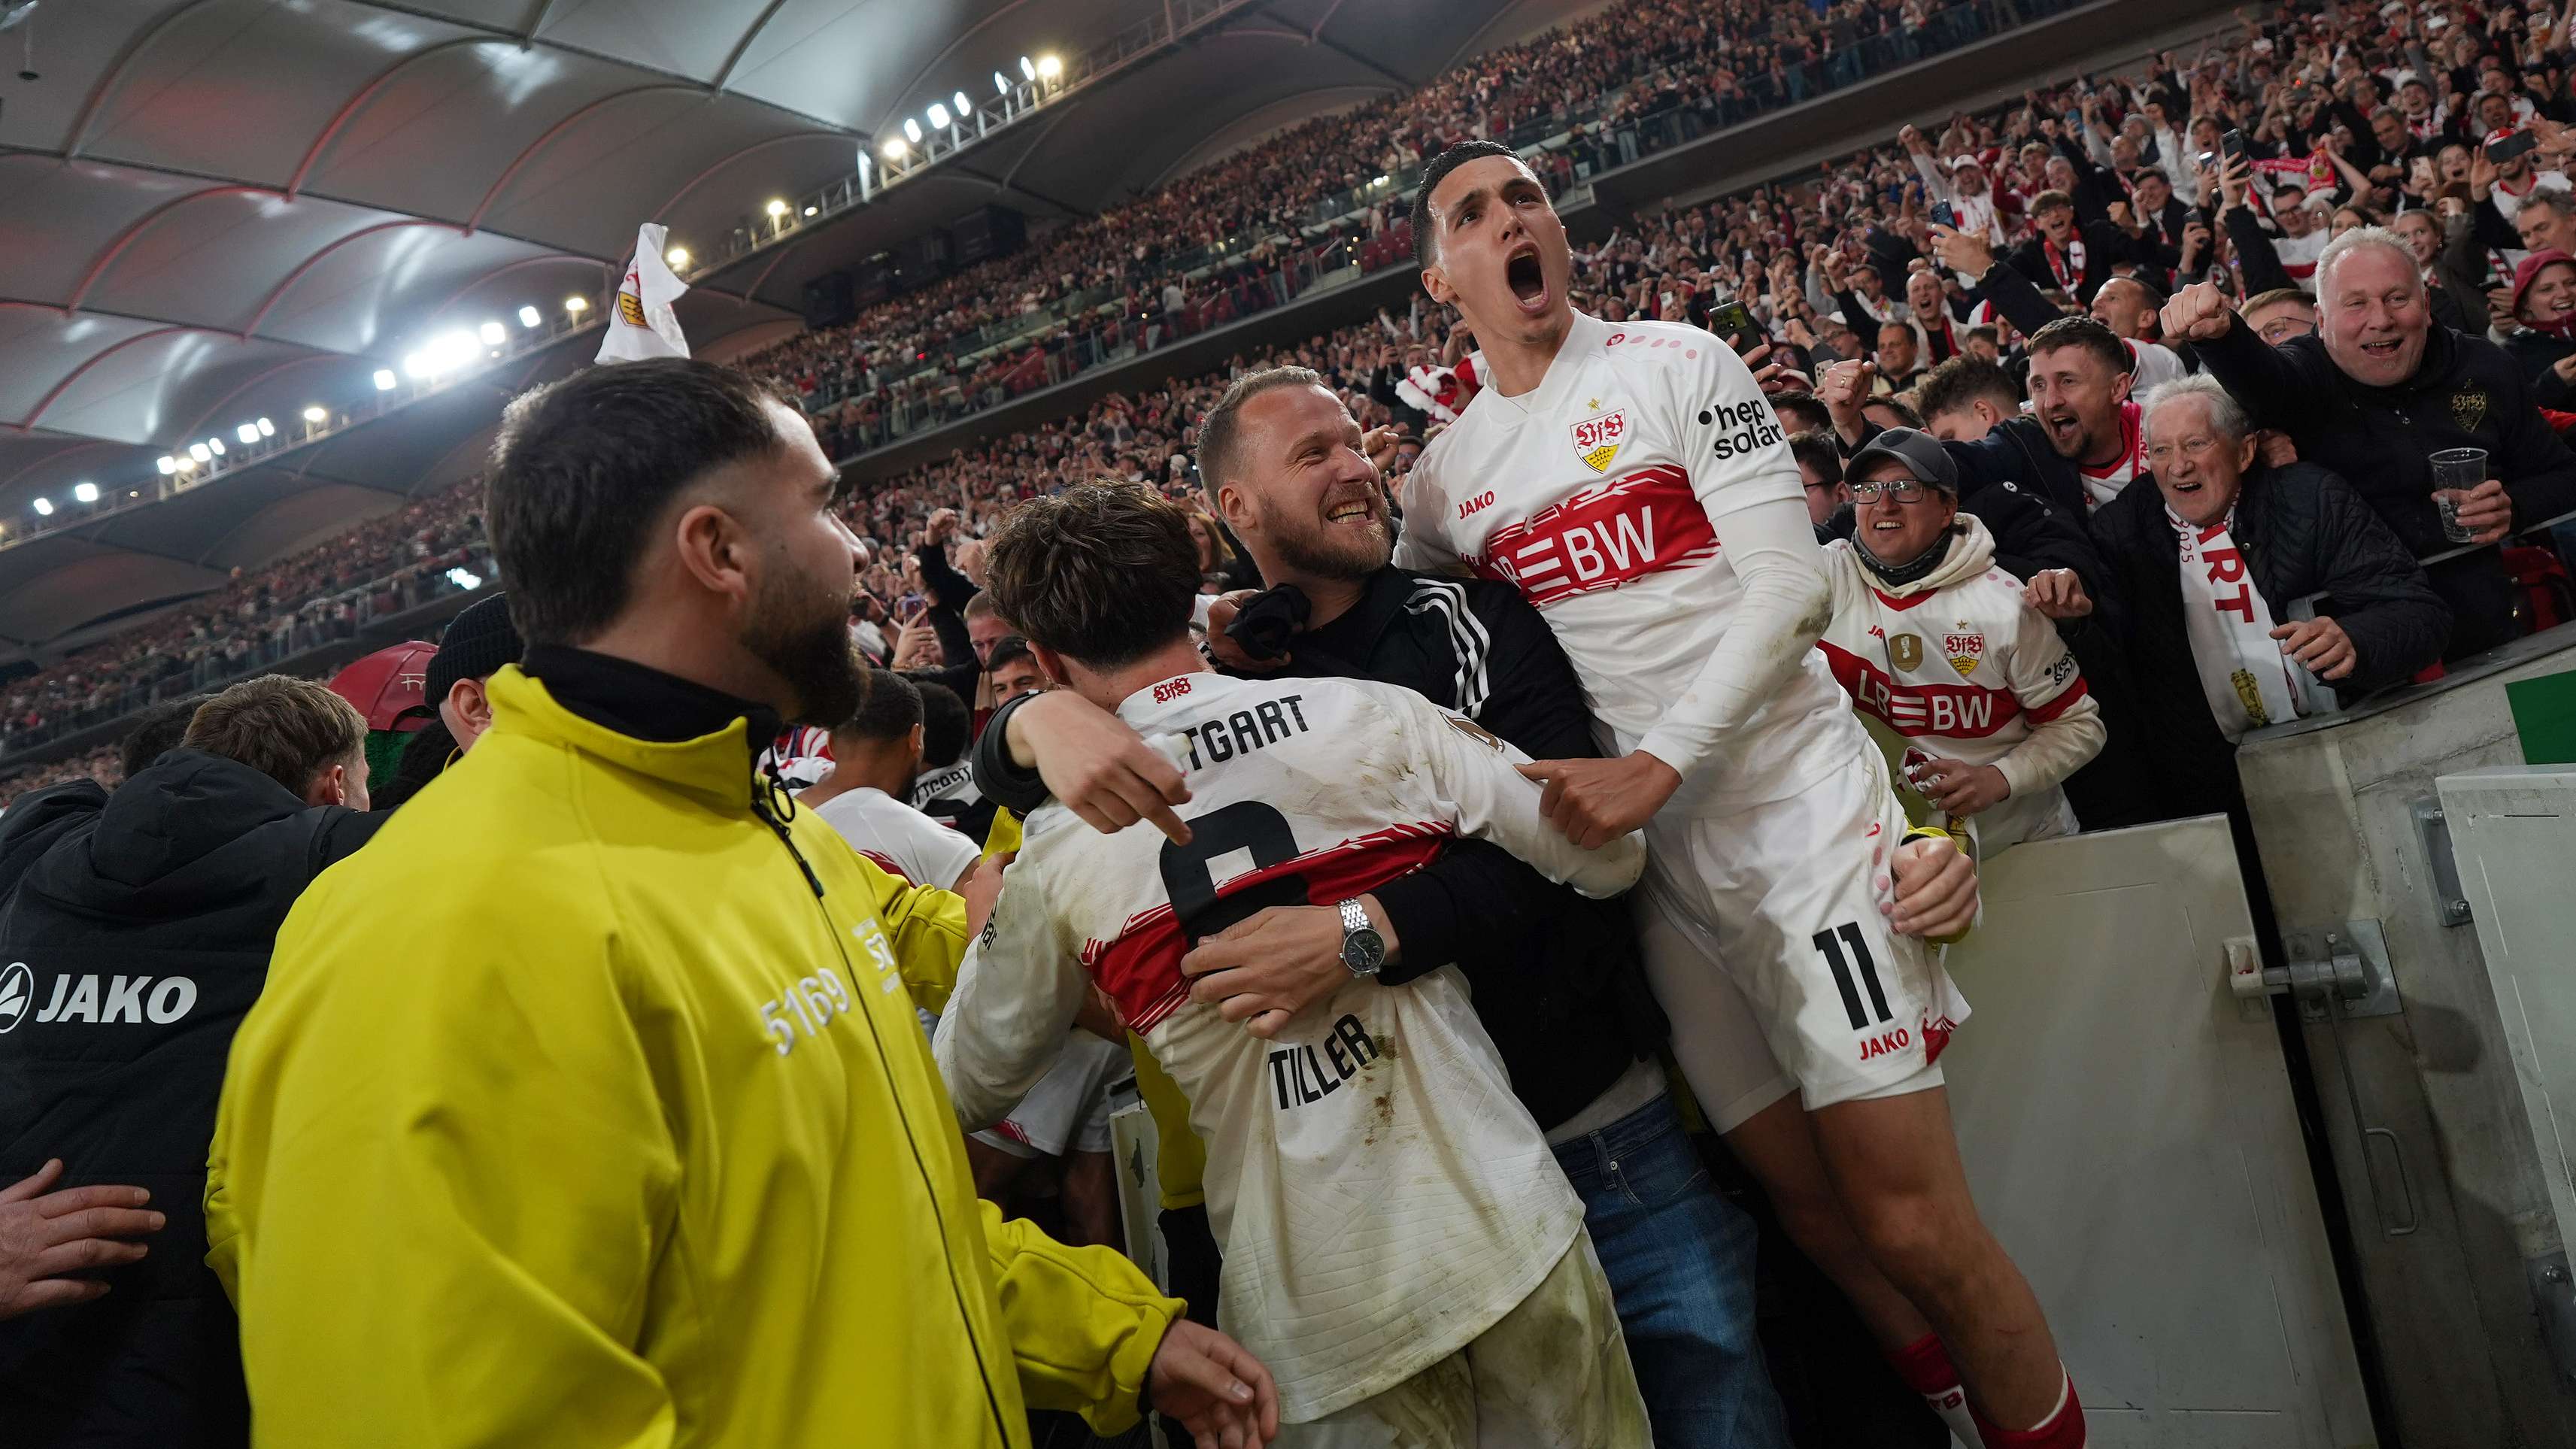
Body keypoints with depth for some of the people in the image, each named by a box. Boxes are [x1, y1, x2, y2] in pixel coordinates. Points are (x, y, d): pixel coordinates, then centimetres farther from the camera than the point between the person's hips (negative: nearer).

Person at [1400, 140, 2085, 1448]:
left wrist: (1655, 765, -19)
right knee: (1815, 1213, 8)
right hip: (1643, 852, 4)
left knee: (1911, 1221, -7)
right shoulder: (1443, 478, 11)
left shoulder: (1674, 365, 0)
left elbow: (1790, 589, -8)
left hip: (1797, 803, -3)